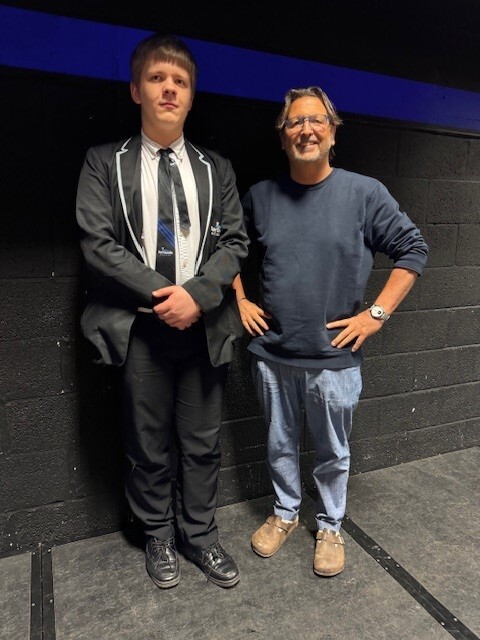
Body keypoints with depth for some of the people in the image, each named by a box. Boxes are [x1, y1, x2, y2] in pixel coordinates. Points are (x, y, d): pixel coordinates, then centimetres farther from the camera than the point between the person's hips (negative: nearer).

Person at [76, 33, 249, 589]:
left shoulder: (216, 168, 10)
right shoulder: (105, 162, 4)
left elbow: (234, 241, 3)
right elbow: (97, 242, -6)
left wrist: (196, 294, -13)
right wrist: (161, 293, -15)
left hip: (204, 325, 2)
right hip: (141, 327, -1)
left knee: (202, 443, 13)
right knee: (149, 447, 13)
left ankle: (198, 535, 35)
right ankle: (158, 536, 36)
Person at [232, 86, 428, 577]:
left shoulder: (364, 193, -6)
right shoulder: (259, 197, 2)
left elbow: (412, 249, -1)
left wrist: (377, 313, -8)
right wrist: (240, 301, 5)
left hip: (333, 358, -2)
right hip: (271, 355, 2)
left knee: (333, 453, 16)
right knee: (279, 445, 19)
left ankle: (329, 526, 40)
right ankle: (284, 513, 44)